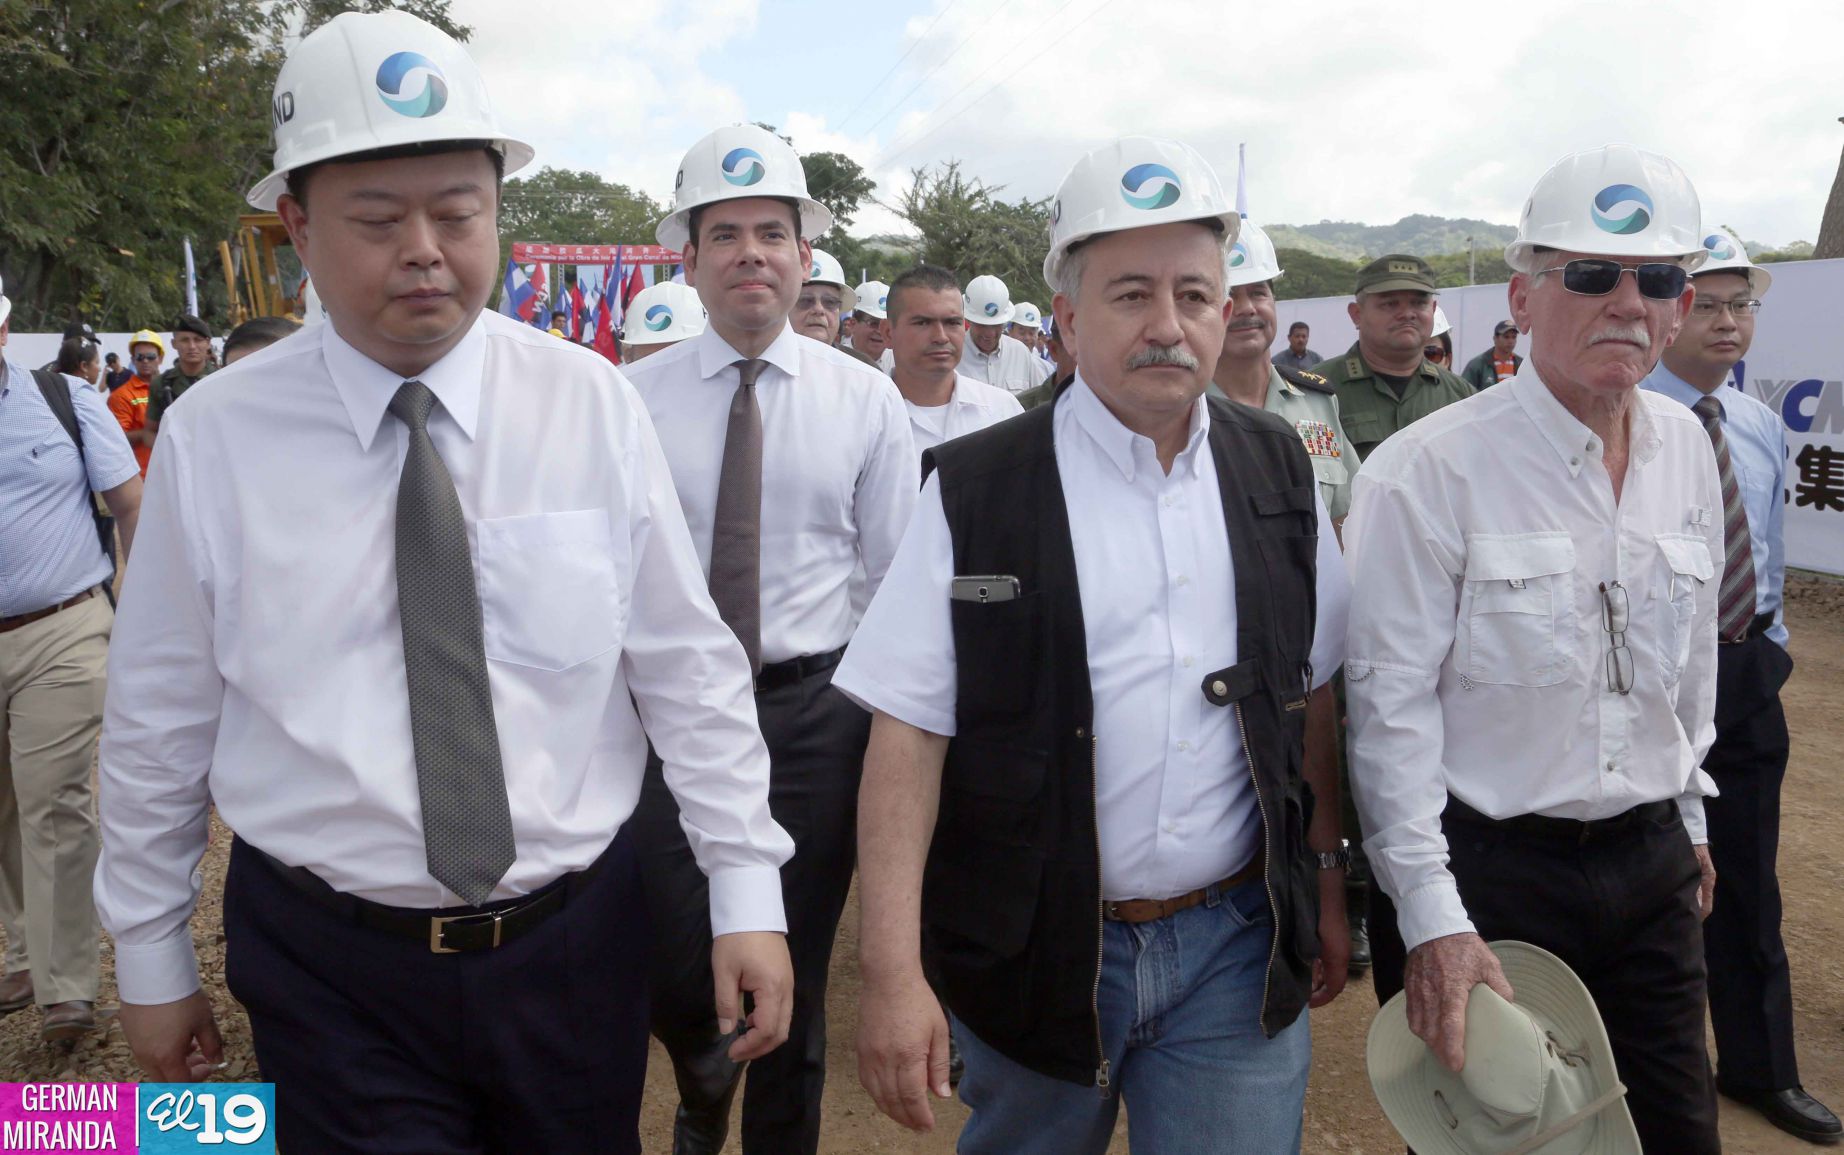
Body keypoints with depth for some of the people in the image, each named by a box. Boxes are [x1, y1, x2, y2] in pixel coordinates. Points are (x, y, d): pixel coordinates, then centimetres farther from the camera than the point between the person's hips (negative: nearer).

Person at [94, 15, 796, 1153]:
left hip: (579, 941, 2)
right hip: (331, 970, -1)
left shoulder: (593, 406, -7)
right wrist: (152, 958, 10)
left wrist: (747, 894, -5)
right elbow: (161, 719, 2)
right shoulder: (215, 436, -7)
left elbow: (690, 668, -5)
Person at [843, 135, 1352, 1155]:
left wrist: (1323, 880, 13)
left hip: (1238, 945, 2)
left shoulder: (1276, 469, 3)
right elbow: (909, 732, -12)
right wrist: (893, 973, -16)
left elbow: (1309, 692, 10)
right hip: (1034, 948, -2)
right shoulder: (975, 494, -9)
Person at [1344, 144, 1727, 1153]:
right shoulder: (1427, 472, -17)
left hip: (1651, 866, 6)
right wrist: (1430, 918, -18)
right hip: (1485, 869, -6)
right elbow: (1390, 706, -17)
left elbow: (1691, 656, 16)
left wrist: (1686, 815, 21)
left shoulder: (1686, 451, 4)